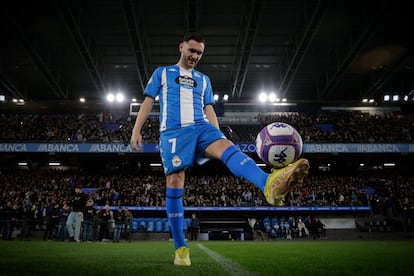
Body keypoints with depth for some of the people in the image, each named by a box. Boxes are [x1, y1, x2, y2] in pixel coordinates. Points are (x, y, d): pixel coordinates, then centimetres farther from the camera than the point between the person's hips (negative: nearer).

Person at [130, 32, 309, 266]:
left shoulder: (204, 79, 27)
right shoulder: (162, 72, 20)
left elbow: (209, 109, 20)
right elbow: (148, 102, 13)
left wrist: (218, 136, 8)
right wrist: (136, 130, 2)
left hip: (201, 128, 2)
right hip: (173, 132, -1)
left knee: (228, 147, -30)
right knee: (174, 183, -11)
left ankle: (270, 185, -59)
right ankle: (181, 247, -3)